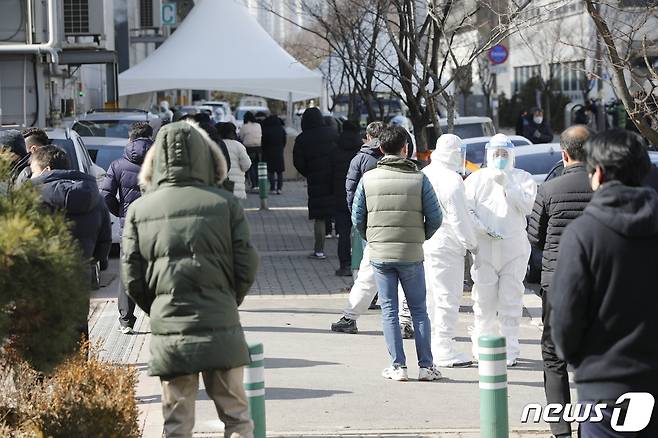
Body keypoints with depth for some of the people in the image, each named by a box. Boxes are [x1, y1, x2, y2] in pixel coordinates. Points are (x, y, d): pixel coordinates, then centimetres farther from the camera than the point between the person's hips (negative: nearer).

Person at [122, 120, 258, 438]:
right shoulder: (225, 203, -2)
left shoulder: (139, 210, 1)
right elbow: (246, 267, -2)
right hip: (220, 329, -1)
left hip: (168, 333, 1)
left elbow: (132, 279, 1)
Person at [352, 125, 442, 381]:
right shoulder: (419, 179, -5)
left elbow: (357, 218, 1)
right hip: (411, 254, -1)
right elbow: (435, 218, -5)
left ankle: (398, 366, 6)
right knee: (418, 309, 9)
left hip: (380, 254, 1)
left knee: (389, 310, 8)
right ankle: (426, 366, 7)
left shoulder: (369, 179, -2)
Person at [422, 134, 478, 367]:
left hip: (425, 244, 9)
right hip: (446, 246, -9)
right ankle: (444, 351, -4)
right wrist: (471, 243, -7)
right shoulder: (451, 180, -15)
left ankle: (431, 346, 22)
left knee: (433, 296, 16)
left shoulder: (424, 174, 12)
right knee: (447, 298, -5)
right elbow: (458, 217, -17)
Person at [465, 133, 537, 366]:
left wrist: (507, 185, -12)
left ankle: (510, 350, 3)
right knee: (484, 300, 1)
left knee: (511, 300, -1)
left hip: (513, 248, 0)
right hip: (484, 248, 1)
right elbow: (467, 209, 1)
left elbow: (526, 206, -5)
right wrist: (482, 229, -13)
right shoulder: (476, 179, 11)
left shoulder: (522, 178, 10)